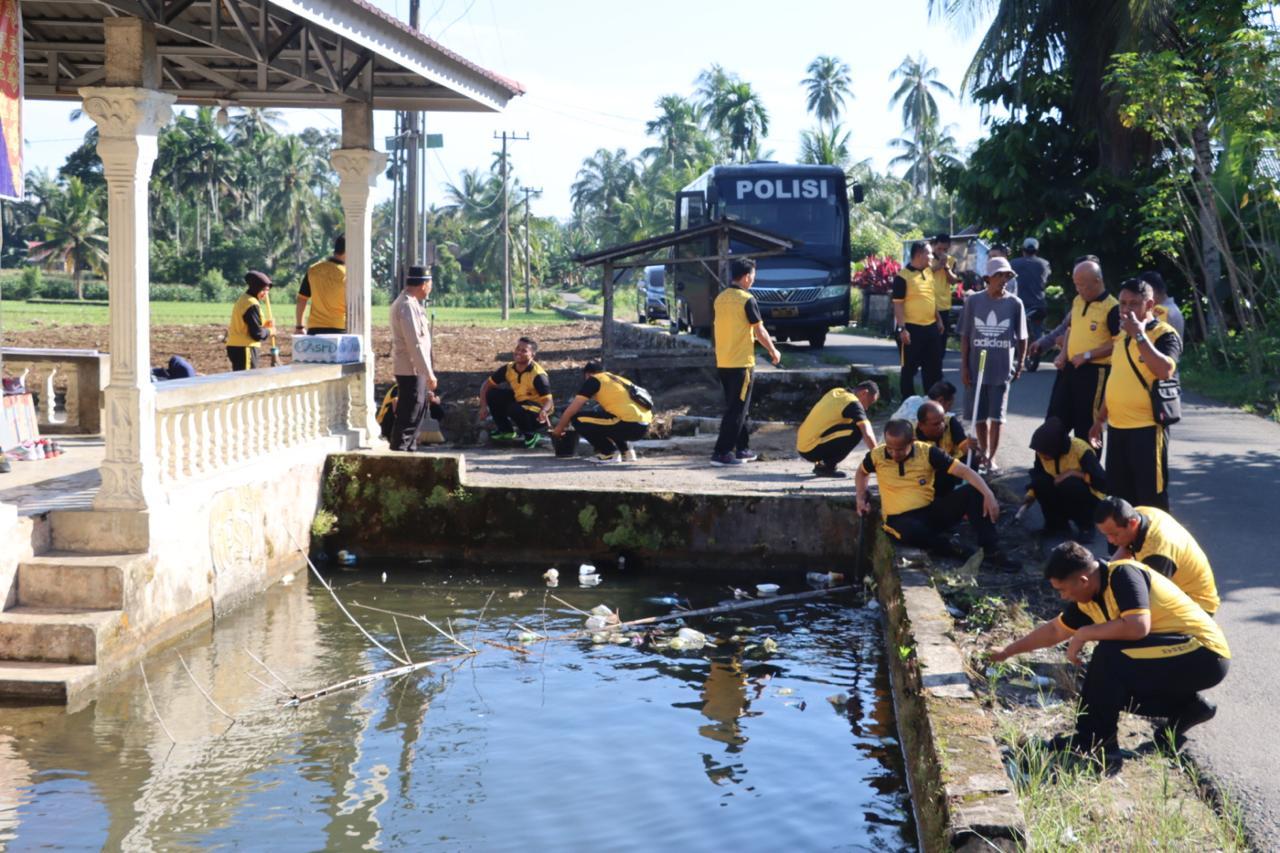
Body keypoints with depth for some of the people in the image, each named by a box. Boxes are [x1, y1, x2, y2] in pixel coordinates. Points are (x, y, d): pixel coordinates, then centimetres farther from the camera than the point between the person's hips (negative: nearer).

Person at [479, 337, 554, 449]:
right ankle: (505, 430, 10)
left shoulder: (538, 375, -27)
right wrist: (484, 406, -14)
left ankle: (531, 435, -5)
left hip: (537, 414, -7)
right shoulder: (508, 368, -9)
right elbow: (487, 384, 0)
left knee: (515, 410, -35)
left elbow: (549, 400, -30)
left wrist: (544, 411, -54)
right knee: (493, 394, -9)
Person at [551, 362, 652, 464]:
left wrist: (558, 430, 21)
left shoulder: (593, 380, 7)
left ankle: (609, 454, 0)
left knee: (578, 419, 0)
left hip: (629, 426, -8)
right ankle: (626, 451, 19)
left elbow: (572, 410, 6)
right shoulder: (619, 379, 27)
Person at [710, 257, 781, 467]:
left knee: (735, 407, 17)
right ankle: (721, 452, -7)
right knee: (737, 410, -4)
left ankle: (742, 449, 23)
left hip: (722, 362, 8)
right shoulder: (747, 300, -13)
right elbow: (760, 332, -9)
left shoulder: (720, 298, 9)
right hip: (741, 363, -7)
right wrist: (774, 351, 5)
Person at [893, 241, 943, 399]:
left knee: (934, 366, 14)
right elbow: (898, 304, -14)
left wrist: (938, 319, 20)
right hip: (912, 328, -8)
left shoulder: (928, 271, 10)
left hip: (931, 326, 8)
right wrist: (902, 328, -19)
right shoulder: (903, 276, -14)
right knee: (909, 369, 2)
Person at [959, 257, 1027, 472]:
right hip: (976, 368, 1)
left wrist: (1020, 365, 5)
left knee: (997, 416, 0)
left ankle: (991, 457, 10)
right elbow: (965, 336, 2)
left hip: (1002, 370, -1)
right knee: (979, 415, 11)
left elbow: (1022, 338, 6)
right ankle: (983, 450, 30)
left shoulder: (1014, 303, -2)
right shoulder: (973, 301, -2)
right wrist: (964, 367, 0)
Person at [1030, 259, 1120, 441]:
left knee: (1087, 425, 1)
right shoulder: (1077, 301, 10)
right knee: (1055, 420, 11)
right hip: (1069, 368, 8)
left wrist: (1088, 355, -19)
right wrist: (1063, 354, 6)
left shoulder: (1112, 308, -14)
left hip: (1095, 372, -7)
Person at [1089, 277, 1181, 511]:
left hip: (1147, 427, -8)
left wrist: (1139, 335, -25)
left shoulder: (1164, 334, -9)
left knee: (1151, 496, -3)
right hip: (1117, 426, 8)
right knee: (1119, 493, 14)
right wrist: (1100, 419, 22)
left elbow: (1165, 370, -28)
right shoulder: (1122, 336, 15)